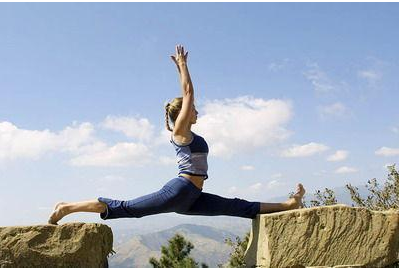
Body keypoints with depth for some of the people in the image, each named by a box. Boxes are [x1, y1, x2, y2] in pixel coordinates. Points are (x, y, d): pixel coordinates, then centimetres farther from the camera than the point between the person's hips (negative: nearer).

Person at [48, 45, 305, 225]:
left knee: (241, 207, 9)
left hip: (192, 197, 9)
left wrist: (182, 66, 31)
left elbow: (187, 95, 27)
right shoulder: (180, 130, -3)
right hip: (179, 191, -9)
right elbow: (188, 92, -8)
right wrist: (183, 65, 1)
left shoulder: (186, 133, 21)